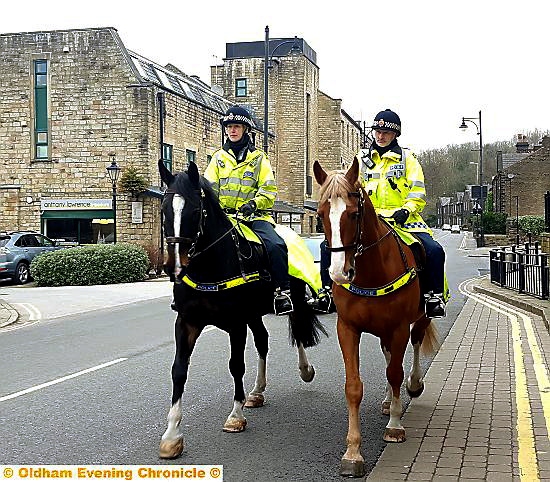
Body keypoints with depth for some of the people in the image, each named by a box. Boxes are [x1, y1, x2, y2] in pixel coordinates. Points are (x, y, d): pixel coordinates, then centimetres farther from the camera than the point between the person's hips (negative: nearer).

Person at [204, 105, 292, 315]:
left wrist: (254, 203, -15)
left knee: (275, 245, -29)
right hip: (224, 215, 2)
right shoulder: (218, 157, 17)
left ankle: (282, 292, -19)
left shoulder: (258, 158, 11)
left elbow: (269, 190, 4)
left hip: (253, 216, -2)